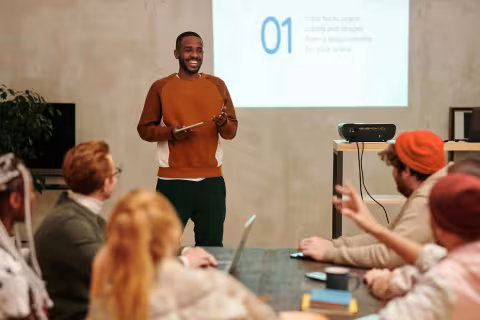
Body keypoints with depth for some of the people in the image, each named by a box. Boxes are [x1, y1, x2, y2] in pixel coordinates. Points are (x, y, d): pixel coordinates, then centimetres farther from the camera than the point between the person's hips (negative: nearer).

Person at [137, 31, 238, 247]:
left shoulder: (217, 85, 8)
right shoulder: (160, 87, 2)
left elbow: (232, 131, 10)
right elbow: (144, 129, 4)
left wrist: (223, 124, -13)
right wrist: (171, 132, -14)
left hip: (211, 180, 2)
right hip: (172, 181, -2)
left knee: (211, 245, 5)